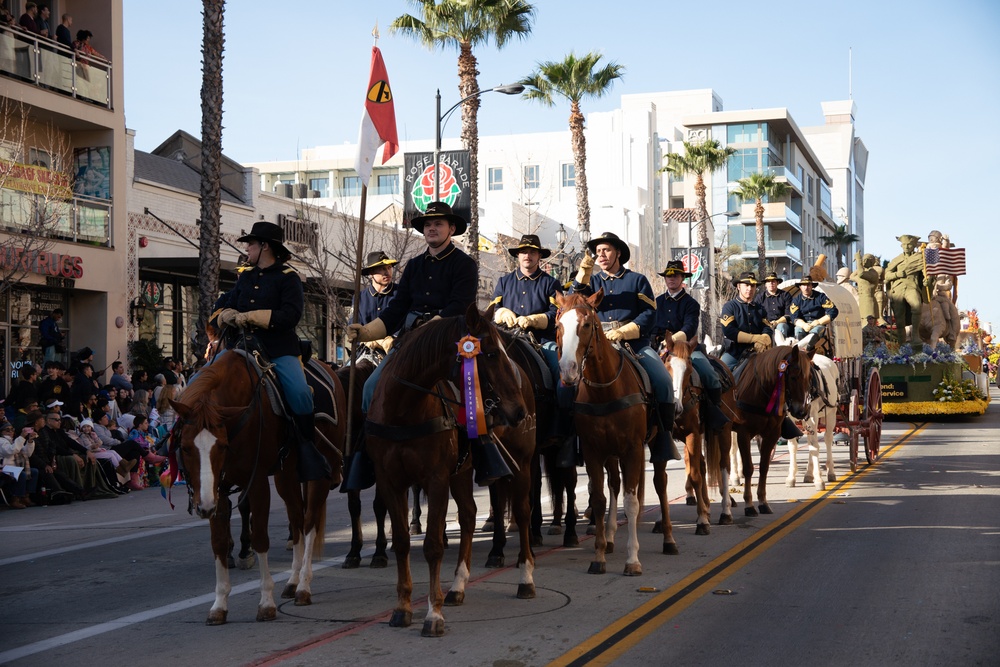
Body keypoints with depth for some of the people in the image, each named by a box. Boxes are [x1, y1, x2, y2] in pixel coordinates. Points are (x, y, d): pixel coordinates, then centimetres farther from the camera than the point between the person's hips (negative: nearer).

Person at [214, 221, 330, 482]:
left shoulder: (288, 277, -1)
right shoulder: (246, 277, 19)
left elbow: (291, 316, -13)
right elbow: (223, 304, 19)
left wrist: (251, 317, -20)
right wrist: (228, 314, -6)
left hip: (279, 349, -6)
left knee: (299, 392, -27)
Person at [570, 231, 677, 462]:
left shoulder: (637, 280, 12)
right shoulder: (592, 281, 21)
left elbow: (649, 314, 1)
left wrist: (623, 332, -12)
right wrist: (583, 274, -11)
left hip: (635, 344, -2)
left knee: (663, 381, -23)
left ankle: (664, 441, -16)